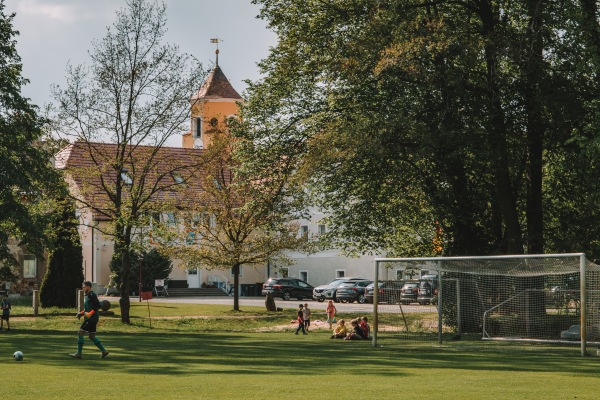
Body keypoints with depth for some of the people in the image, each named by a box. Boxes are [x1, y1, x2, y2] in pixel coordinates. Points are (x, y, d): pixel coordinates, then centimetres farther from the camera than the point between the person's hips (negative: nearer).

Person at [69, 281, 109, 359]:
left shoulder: (92, 295, -12)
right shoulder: (87, 296, 18)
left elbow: (98, 305, -21)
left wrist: (90, 313, -24)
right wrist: (81, 313, 12)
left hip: (91, 319, -10)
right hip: (89, 319, 10)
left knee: (80, 333, -9)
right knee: (91, 336, 11)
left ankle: (79, 353, -6)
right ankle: (104, 351, 13)